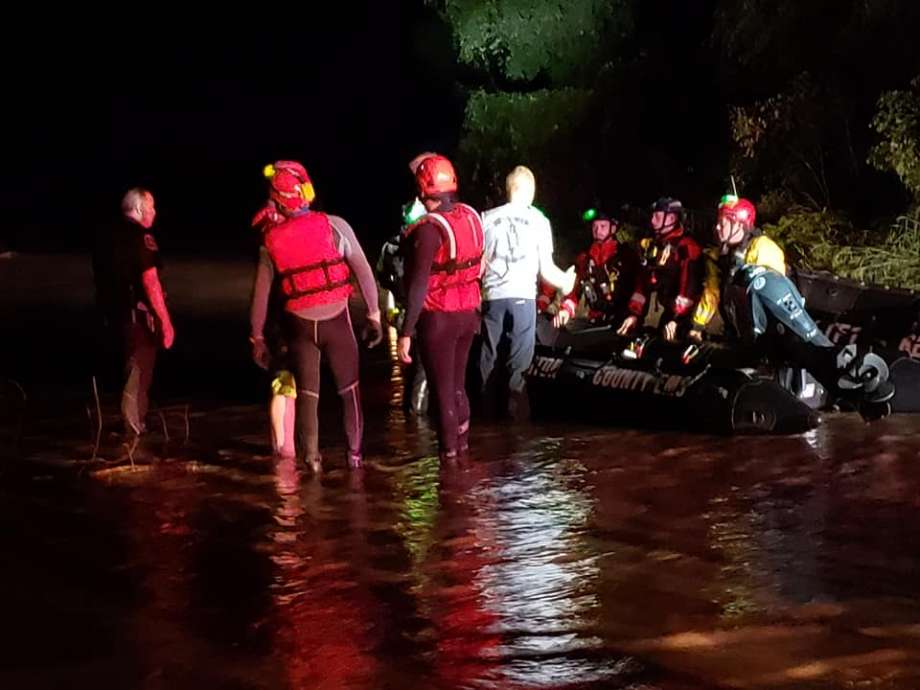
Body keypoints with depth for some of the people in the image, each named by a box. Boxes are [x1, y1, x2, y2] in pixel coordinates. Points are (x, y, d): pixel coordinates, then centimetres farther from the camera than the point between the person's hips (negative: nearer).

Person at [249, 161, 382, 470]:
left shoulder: (271, 240, -2)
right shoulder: (333, 226, -9)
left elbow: (260, 293, 2)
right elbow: (363, 271, -10)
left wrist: (257, 337, 11)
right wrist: (374, 314, -2)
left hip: (299, 325, 1)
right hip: (336, 320, -1)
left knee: (307, 394, 10)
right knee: (349, 391, 13)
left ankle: (312, 459, 8)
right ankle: (354, 454, 17)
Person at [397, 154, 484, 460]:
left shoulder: (428, 229, -22)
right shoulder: (471, 216, -1)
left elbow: (419, 285, -24)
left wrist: (406, 332, -22)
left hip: (438, 317, -6)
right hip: (468, 313, 6)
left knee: (442, 388, 5)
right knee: (457, 383, 21)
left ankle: (449, 451, 12)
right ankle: (462, 442, 30)